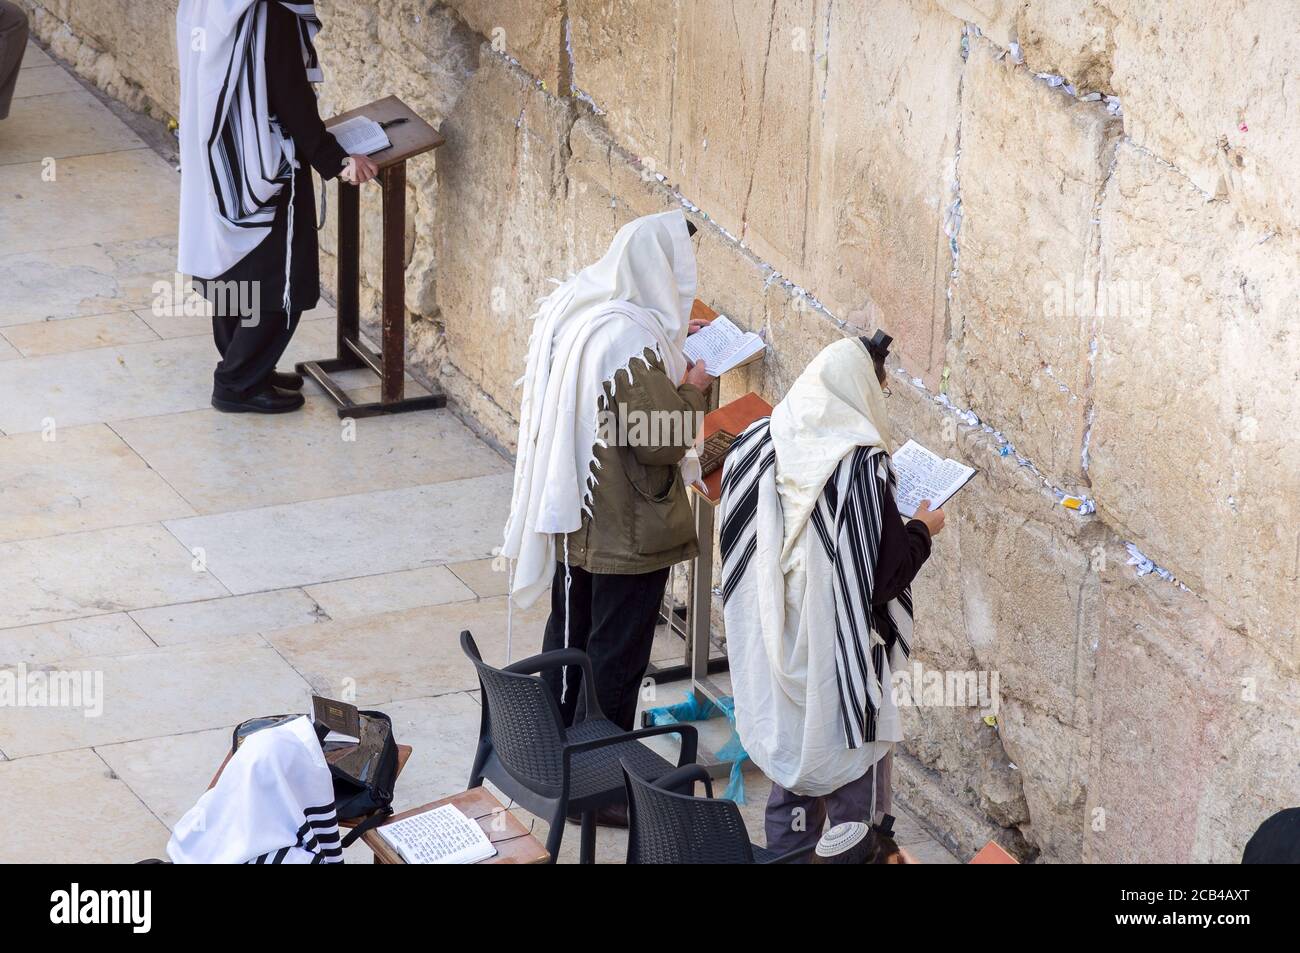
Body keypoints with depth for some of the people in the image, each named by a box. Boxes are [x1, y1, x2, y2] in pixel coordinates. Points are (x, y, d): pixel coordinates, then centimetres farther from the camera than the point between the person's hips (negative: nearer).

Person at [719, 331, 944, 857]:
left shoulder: (756, 444, -1)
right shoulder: (861, 462, -18)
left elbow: (738, 540, 10)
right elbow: (886, 572, -16)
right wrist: (921, 531, 3)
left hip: (772, 650, 6)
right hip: (839, 654, -6)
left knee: (790, 773, 18)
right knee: (853, 792, 7)